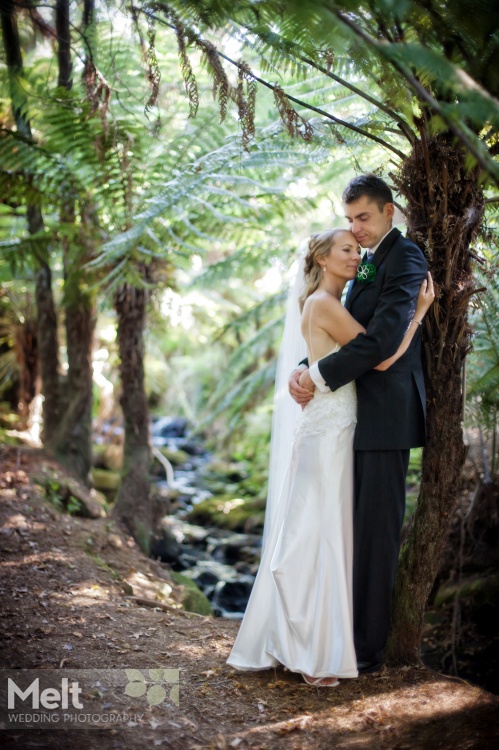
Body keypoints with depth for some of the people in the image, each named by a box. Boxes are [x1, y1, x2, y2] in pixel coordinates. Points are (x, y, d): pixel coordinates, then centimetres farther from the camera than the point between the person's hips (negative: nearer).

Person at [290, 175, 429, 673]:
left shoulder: (405, 258, -9)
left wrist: (321, 377, -18)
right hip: (359, 415, 9)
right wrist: (304, 370, -3)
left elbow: (382, 337, -22)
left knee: (376, 530, -4)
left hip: (385, 414, -9)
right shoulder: (366, 263, 19)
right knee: (356, 528, 11)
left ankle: (368, 649, 3)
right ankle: (352, 634, 19)